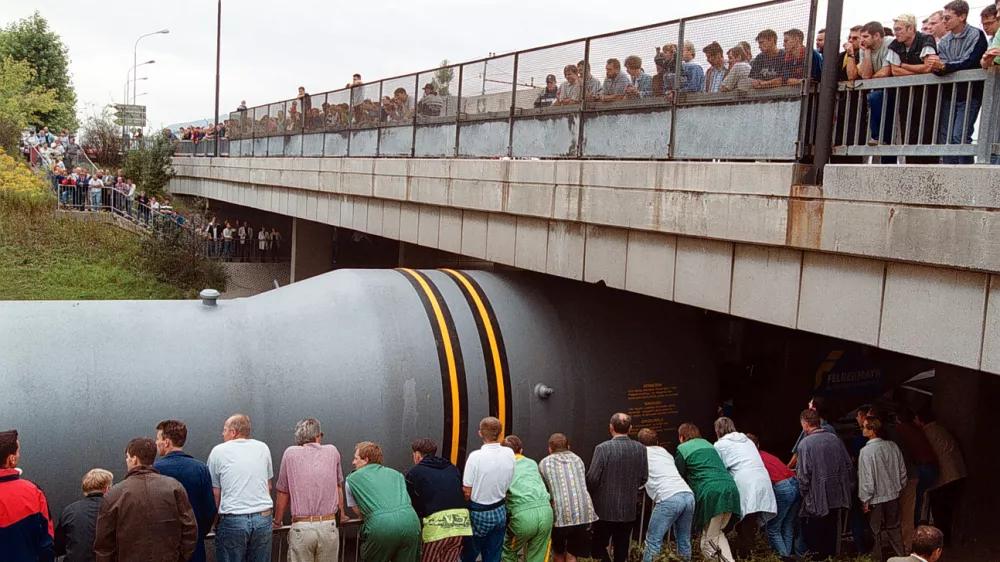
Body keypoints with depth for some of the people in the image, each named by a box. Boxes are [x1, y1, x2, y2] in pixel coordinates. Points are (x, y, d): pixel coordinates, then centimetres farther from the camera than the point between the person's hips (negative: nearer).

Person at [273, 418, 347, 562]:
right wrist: (342, 514, 35)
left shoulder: (290, 454, 1)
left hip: (301, 528, -2)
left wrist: (277, 522, 20)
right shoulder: (332, 452, 7)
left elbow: (283, 494, 6)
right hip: (328, 527, 2)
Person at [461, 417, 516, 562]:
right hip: (500, 511, 4)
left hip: (478, 513, -4)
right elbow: (509, 484, 4)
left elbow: (467, 492, -15)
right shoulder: (510, 454, -6)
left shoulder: (476, 456, -20)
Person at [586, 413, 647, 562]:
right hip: (629, 509, 4)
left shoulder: (603, 448, -16)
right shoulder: (640, 448, -2)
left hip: (605, 509, -4)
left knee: (598, 545, 11)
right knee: (621, 548, 13)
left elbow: (592, 479, -14)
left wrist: (590, 495, 7)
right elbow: (644, 478, 6)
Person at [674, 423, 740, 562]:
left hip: (711, 492, -6)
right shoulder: (708, 444, 30)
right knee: (718, 533, 21)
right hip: (730, 488, 7)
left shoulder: (682, 449, 11)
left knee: (709, 541, 1)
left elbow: (680, 477, 12)